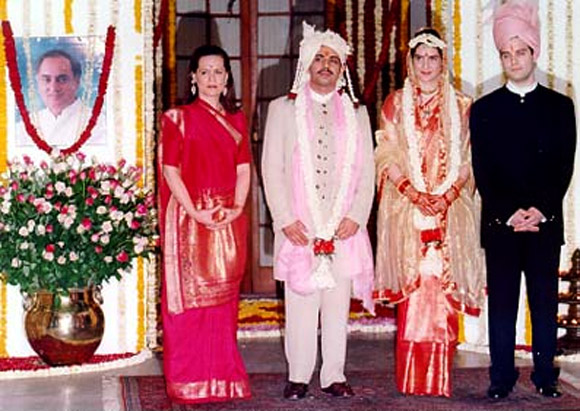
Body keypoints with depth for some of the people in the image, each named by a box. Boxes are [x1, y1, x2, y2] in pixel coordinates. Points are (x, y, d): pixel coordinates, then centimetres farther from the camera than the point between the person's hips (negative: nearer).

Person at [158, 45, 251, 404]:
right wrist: (195, 212, -14)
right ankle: (188, 382, 5)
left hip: (228, 220, 4)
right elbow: (170, 169, -5)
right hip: (190, 218, -4)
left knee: (223, 297, 8)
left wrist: (237, 207, -7)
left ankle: (222, 377, 17)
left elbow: (244, 168, 9)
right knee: (188, 295, -1)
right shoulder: (179, 117, 1)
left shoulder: (236, 119, 13)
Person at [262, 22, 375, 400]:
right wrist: (286, 220, -7)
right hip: (298, 228, -2)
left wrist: (356, 217, -3)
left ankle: (334, 376, 11)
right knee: (300, 302, -1)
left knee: (338, 304, 4)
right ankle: (298, 377, 8)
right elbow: (272, 169, 3)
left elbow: (366, 171, 10)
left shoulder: (356, 113, 14)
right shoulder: (283, 109, 8)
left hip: (344, 228, 2)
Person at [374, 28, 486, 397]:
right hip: (406, 207, 0)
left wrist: (448, 194, -10)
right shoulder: (395, 103, 9)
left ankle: (439, 378, 3)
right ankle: (410, 378, 1)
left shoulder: (461, 107, 10)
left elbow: (468, 158, 5)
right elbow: (387, 156, 2)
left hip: (449, 210, 0)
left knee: (443, 287, -3)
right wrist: (413, 192, -11)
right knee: (412, 287, -4)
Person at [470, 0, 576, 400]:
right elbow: (482, 172, 1)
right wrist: (509, 214, -10)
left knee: (545, 302, 4)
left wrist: (541, 210, -11)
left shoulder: (559, 106, 8)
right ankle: (502, 377, 9)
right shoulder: (484, 109, 6)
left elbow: (565, 167, 2)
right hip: (499, 223, 0)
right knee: (502, 303, 3)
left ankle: (546, 375, 12)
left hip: (546, 221, 0)